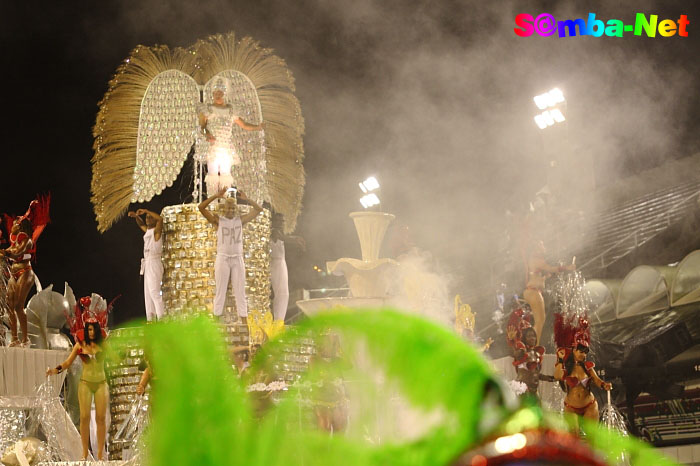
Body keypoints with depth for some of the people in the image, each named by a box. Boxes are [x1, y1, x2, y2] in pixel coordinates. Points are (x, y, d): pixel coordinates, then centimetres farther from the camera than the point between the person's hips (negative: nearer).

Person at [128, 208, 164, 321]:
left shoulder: (156, 231, -7)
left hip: (154, 263, -9)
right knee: (148, 293, 8)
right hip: (147, 263, 9)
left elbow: (160, 219, -25)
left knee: (154, 292, -15)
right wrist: (136, 216, 16)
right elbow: (141, 224, 36)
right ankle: (150, 318, 10)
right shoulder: (147, 231, 16)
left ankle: (161, 318, -18)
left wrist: (146, 211, -19)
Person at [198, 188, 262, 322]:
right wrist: (216, 196, -16)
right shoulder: (218, 220, 0)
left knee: (240, 292, 2)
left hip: (238, 259, 2)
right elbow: (201, 207, -10)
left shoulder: (240, 220, 7)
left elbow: (258, 209, 7)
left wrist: (246, 199, -6)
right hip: (222, 258, -2)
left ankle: (244, 321, 2)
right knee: (220, 292, 0)